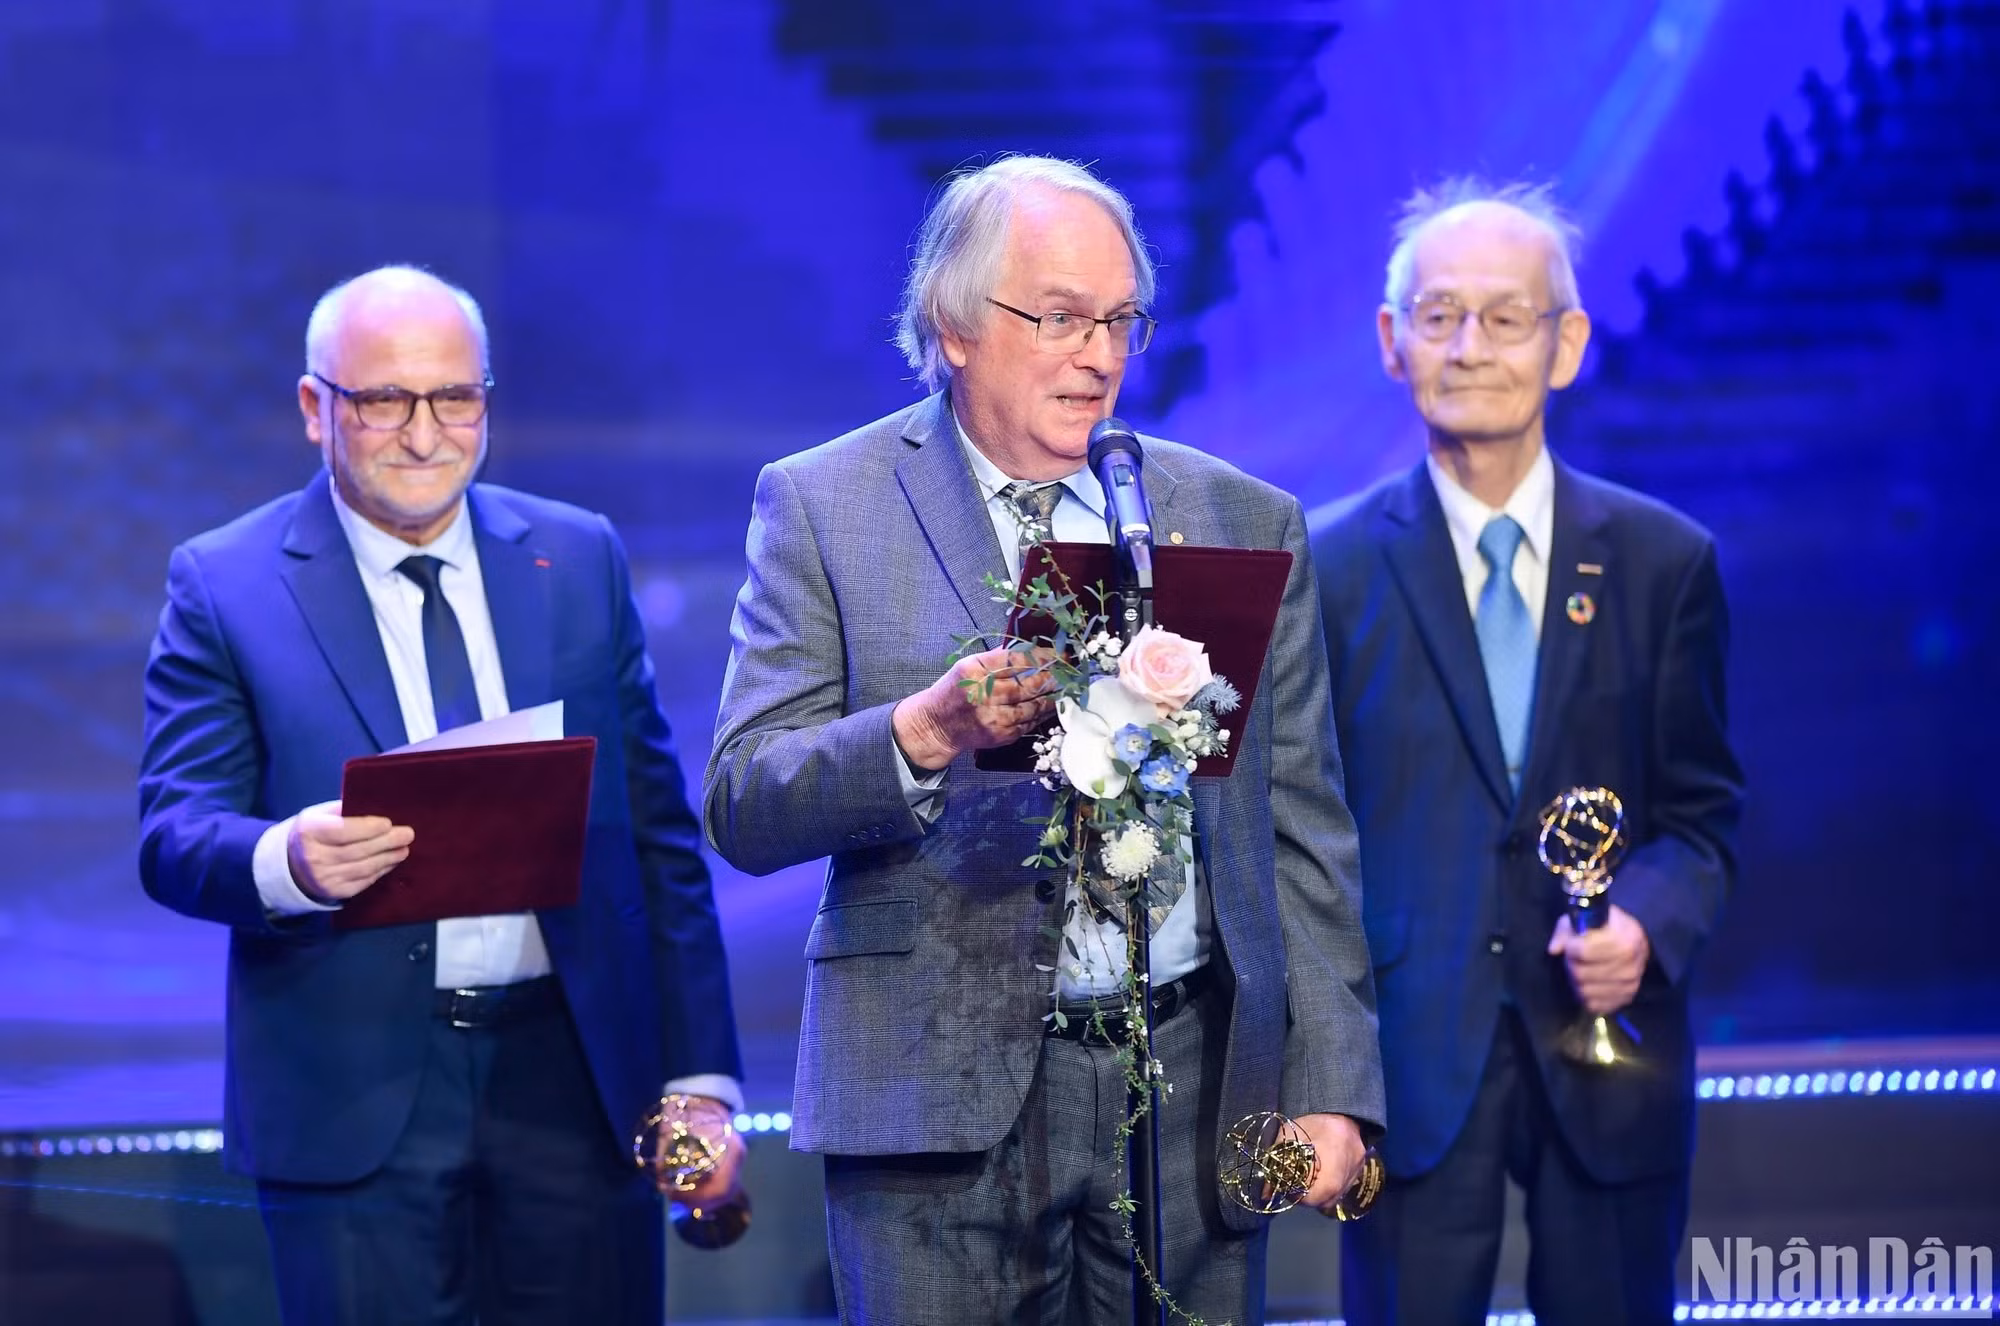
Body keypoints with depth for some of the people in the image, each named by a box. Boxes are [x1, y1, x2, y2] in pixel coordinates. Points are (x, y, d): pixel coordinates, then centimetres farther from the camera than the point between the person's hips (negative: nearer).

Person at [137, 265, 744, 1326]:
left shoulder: (582, 559, 10)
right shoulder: (224, 585, 2)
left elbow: (658, 832, 10)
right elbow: (172, 836, -3)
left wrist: (699, 1078, 6)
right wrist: (286, 860, -27)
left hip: (576, 1074, 3)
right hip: (353, 1094, -2)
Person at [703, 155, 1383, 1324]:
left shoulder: (1244, 520, 10)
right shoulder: (823, 507, 4)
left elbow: (1300, 830, 10)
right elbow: (741, 808, -3)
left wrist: (1330, 1086, 3)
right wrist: (923, 733, -21)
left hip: (1194, 1088, 2)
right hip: (946, 1091, -2)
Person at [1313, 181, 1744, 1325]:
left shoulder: (1665, 562, 4)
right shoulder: (1331, 571, 2)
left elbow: (1702, 810, 8)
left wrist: (1650, 924, -14)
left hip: (1608, 1050, 1)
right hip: (1410, 1059, -1)